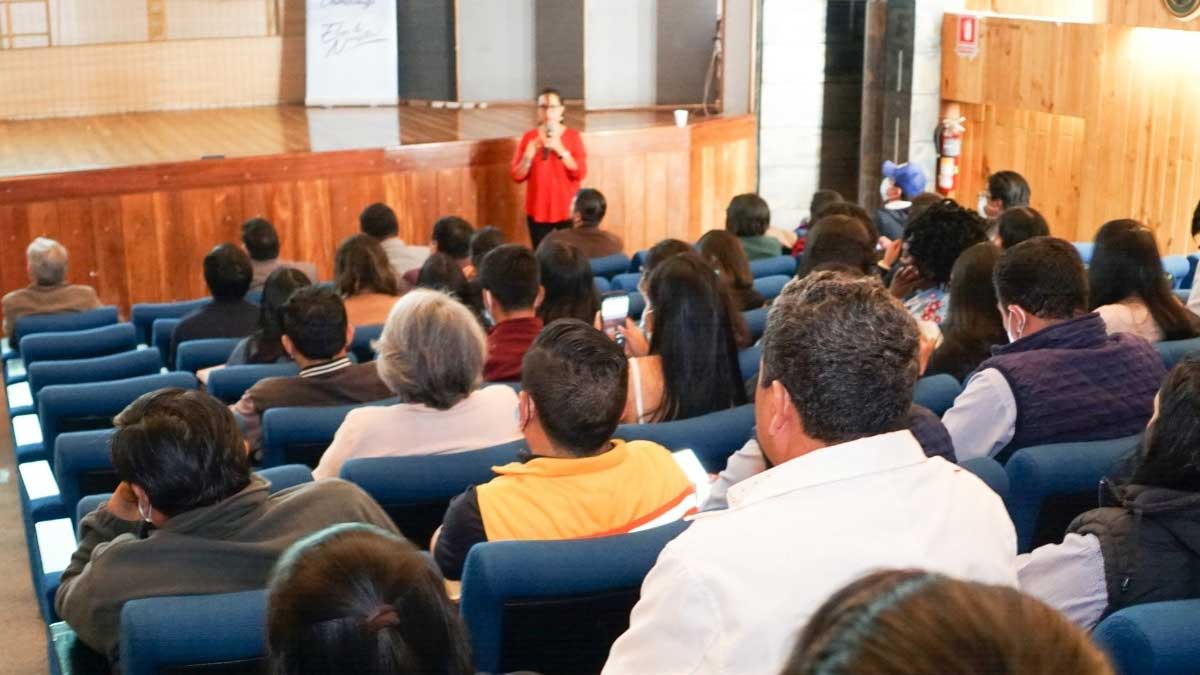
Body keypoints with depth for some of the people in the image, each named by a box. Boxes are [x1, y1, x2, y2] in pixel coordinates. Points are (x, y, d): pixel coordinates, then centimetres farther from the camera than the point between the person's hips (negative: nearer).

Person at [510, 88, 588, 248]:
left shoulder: (573, 136, 0)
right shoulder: (529, 137, 3)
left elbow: (580, 173, -10)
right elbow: (517, 175, 1)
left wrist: (560, 150, -18)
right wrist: (529, 155, -15)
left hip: (567, 210, -1)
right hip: (538, 210, 1)